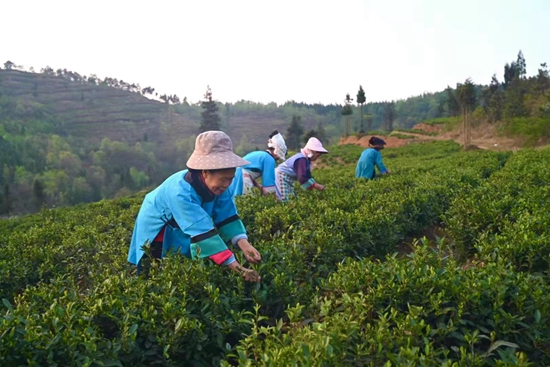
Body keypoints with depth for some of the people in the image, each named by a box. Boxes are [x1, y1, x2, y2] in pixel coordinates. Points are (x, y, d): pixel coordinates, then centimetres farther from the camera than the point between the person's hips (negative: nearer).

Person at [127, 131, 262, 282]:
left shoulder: (217, 185, -21)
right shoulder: (180, 193, -42)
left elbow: (228, 217, -22)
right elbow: (203, 232, -47)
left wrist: (244, 244, -40)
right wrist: (236, 268, -51)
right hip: (158, 234, -6)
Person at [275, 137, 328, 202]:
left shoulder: (306, 159, 3)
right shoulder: (301, 160, -28)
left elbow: (307, 176, 9)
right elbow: (302, 178, -35)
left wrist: (315, 184, -4)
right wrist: (316, 186, -31)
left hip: (288, 180, 11)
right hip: (281, 177, -11)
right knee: (284, 201, -15)